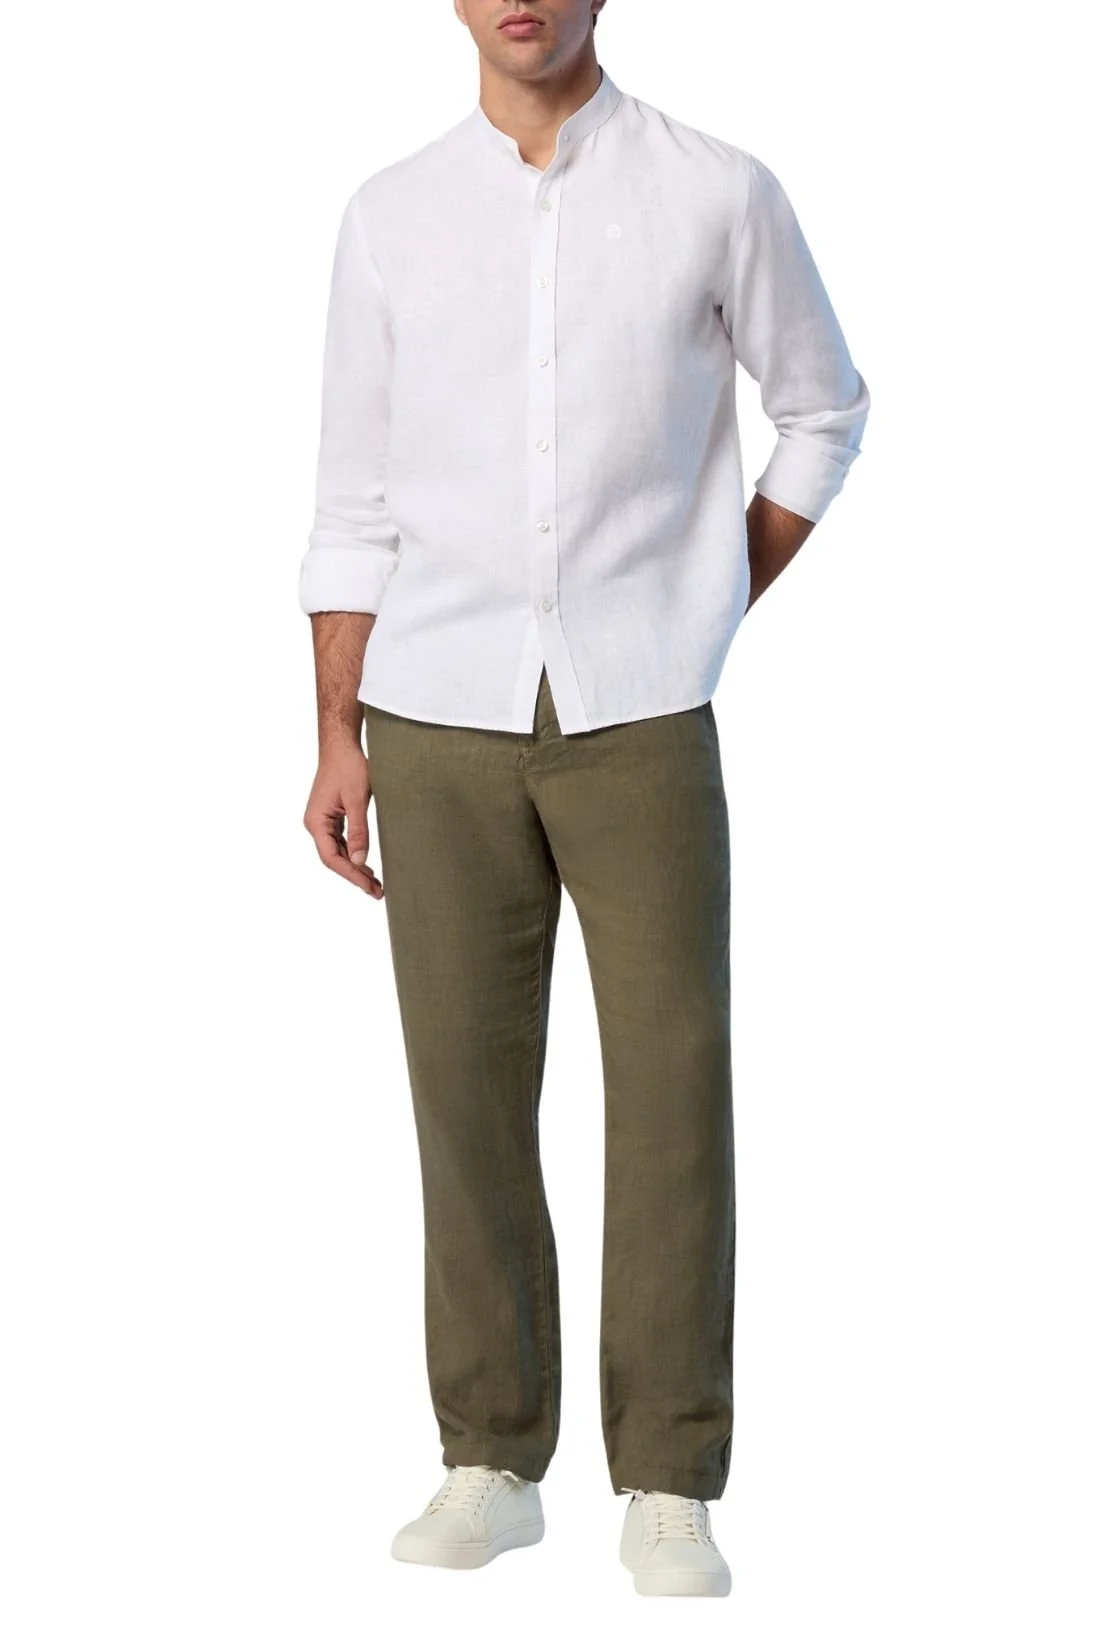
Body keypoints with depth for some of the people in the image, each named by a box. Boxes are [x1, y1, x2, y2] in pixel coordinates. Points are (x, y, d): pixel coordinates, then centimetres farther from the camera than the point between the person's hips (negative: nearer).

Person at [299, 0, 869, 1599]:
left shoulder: (720, 192, 0)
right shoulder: (391, 213, 6)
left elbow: (824, 410, 14)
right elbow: (357, 496, 8)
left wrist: (713, 617, 6)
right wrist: (339, 736, 1)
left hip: (639, 724, -2)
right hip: (445, 724, 2)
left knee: (671, 1094, -4)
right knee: (469, 1088, 4)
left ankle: (668, 1490, 6)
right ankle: (493, 1464, 16)